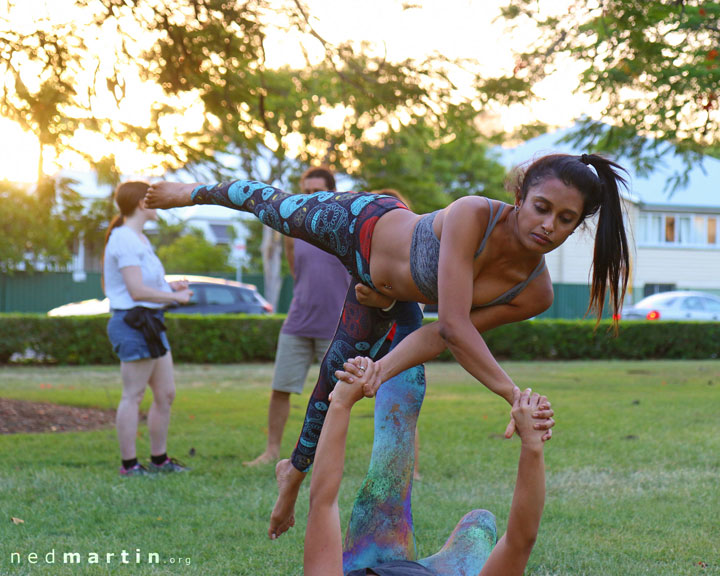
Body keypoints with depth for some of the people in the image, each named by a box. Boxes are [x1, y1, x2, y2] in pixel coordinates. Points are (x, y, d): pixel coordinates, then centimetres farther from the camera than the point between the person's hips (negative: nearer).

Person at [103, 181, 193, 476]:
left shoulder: (138, 239, 18)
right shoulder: (125, 239, -14)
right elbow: (137, 291, -19)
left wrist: (170, 287, 12)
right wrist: (175, 297, -9)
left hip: (150, 323, 10)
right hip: (133, 322, -10)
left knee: (166, 394, 12)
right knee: (133, 396, -5)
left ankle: (159, 458, 21)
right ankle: (129, 464, 0)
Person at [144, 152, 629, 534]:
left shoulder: (535, 293, -31)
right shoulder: (474, 215, -44)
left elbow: (440, 336, -24)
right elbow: (453, 325, -50)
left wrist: (380, 372, -32)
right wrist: (514, 395, -55)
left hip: (386, 297, 4)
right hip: (362, 226, -3)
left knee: (336, 384, 19)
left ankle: (295, 472, 48)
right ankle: (197, 192, 58)